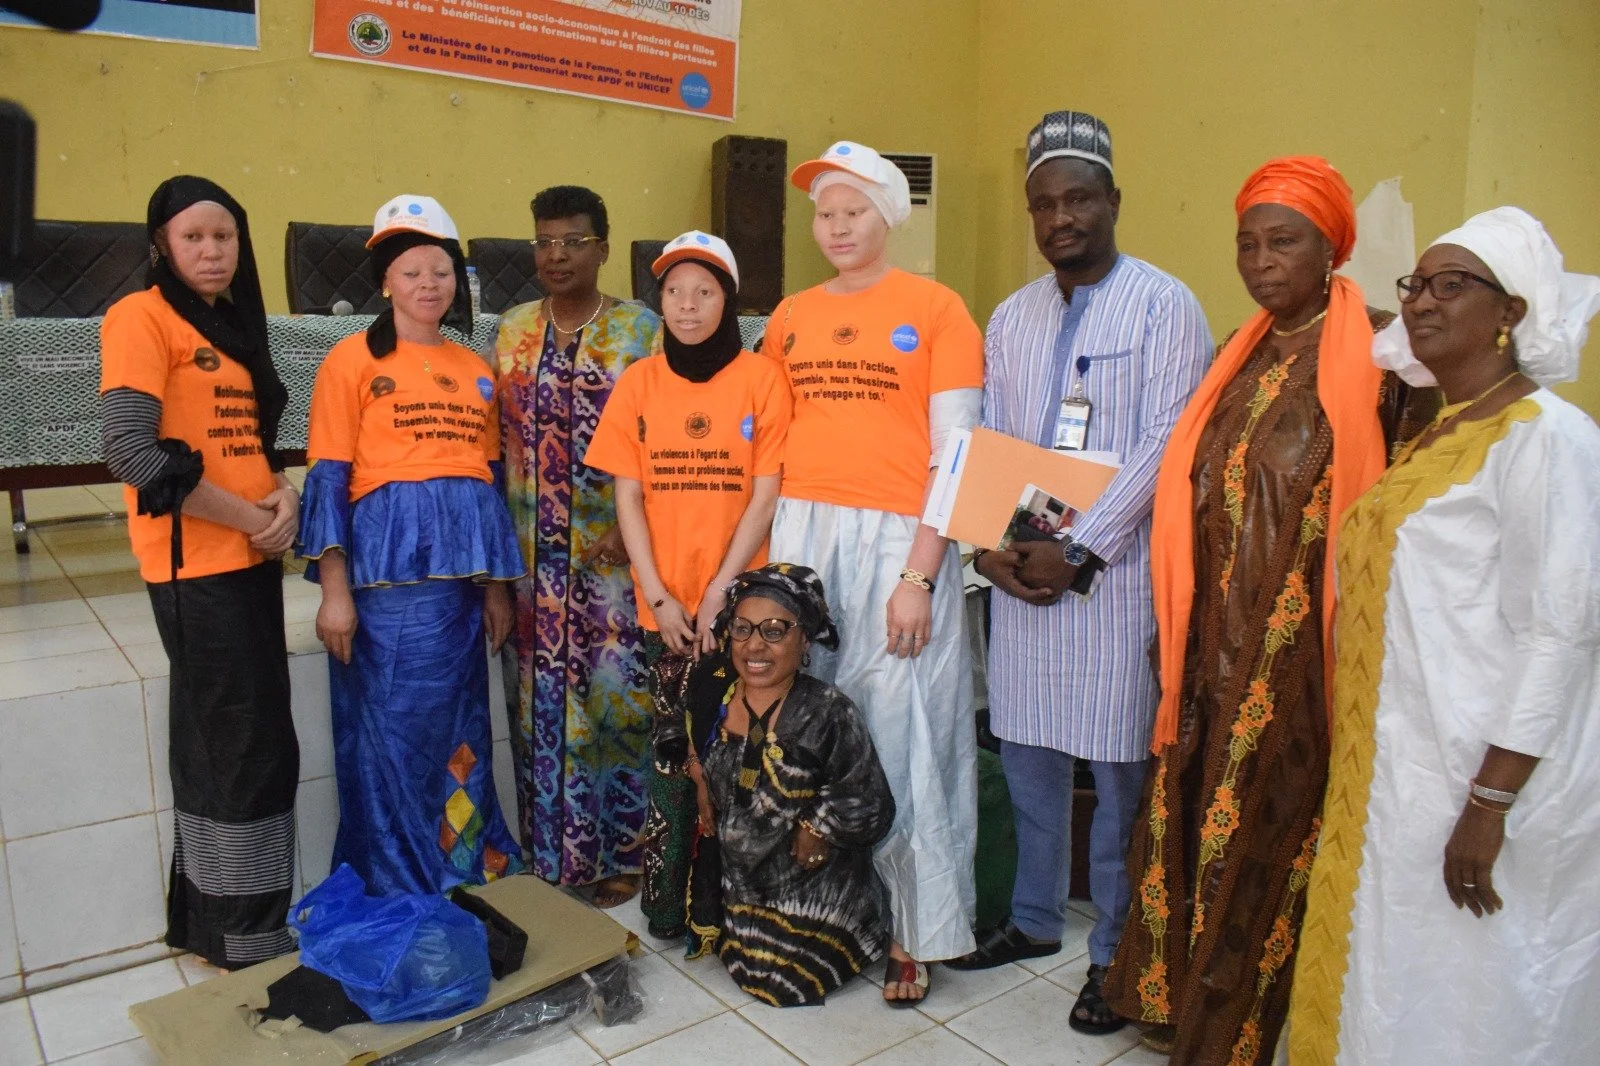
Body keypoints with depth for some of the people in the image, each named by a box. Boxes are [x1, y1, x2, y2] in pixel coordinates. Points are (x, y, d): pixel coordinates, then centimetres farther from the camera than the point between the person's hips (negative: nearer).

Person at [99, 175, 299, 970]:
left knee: (241, 743, 14)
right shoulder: (142, 317, -8)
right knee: (237, 748, -2)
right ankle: (243, 938, 13)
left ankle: (208, 917, 30)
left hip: (249, 560, 8)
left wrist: (284, 495, -2)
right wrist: (250, 518, -15)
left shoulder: (233, 323, 16)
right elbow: (128, 450, -19)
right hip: (196, 563, -8)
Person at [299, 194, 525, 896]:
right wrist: (334, 590, -11)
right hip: (386, 568, -4)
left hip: (460, 573, 5)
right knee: (391, 731, 0)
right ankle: (393, 894, 16)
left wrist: (497, 587, 14)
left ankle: (468, 878, 25)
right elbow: (327, 477, -4)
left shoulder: (475, 370, 15)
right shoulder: (354, 359, 1)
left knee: (460, 729, 10)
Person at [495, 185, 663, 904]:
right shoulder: (512, 332, 12)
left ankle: (620, 856, 16)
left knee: (617, 693, 1)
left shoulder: (641, 329, 2)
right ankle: (551, 853, 22)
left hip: (618, 554, -3)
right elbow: (493, 439, 13)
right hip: (533, 557, 3)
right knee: (541, 698, 7)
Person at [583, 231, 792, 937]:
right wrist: (659, 597, -5)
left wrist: (717, 593, -10)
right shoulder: (638, 383, 6)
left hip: (740, 599, -1)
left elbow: (765, 495, -4)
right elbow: (627, 497, 4)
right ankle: (668, 901, 18)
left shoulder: (761, 378, 0)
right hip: (663, 603, 2)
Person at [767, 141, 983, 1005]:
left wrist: (918, 576, -13)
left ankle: (908, 928, 17)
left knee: (895, 733, 0)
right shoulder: (790, 318, 12)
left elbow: (954, 459, -5)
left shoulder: (936, 310, -1)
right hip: (803, 538, 4)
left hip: (897, 541, -4)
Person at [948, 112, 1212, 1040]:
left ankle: (1117, 954, 22)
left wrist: (1078, 552, -17)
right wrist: (989, 544, -4)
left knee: (1120, 772, 4)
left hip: (1116, 573, -5)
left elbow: (1164, 448, -13)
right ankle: (1036, 920, 34)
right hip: (1021, 572, 6)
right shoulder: (1011, 317, 13)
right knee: (1028, 754, 14)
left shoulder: (1164, 304, -5)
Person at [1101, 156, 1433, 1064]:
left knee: (1272, 822, 5)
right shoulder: (1244, 355, 12)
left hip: (1307, 643, -5)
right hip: (1220, 635, 6)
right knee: (1195, 808, 12)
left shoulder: (1378, 352, -6)